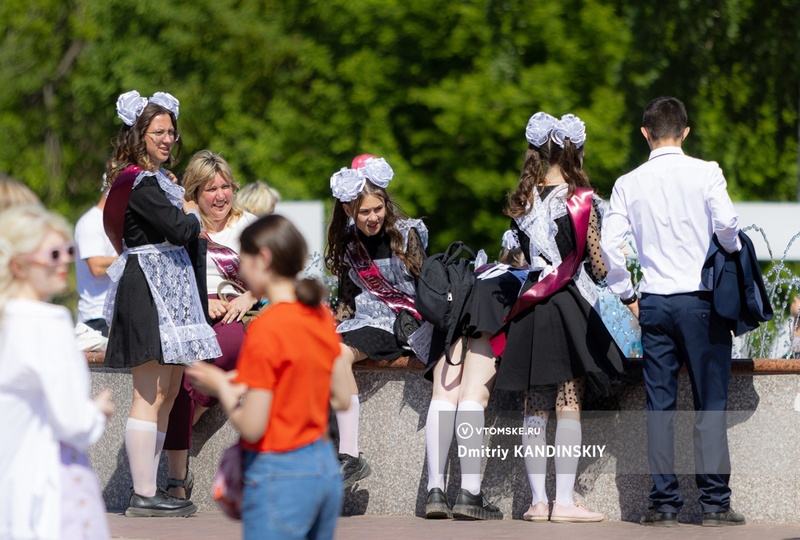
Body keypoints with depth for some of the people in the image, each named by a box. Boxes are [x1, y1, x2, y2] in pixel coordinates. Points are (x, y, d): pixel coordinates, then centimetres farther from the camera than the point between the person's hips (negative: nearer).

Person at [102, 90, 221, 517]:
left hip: (168, 290, 11)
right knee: (151, 393, -10)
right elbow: (181, 230, -20)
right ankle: (143, 496, -8)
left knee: (168, 391, 11)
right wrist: (192, 214, 2)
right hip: (149, 287, -11)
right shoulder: (141, 183, -15)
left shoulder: (154, 178, 17)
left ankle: (150, 490, 14)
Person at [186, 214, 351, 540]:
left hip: (279, 475, -8)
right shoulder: (321, 317, 4)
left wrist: (220, 386, -1)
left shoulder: (265, 329, -18)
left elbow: (252, 427, -18)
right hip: (326, 466, 8)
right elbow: (341, 398, 12)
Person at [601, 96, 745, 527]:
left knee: (659, 404, 5)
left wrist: (627, 296, 9)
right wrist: (734, 253, 5)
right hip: (700, 298, -2)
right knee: (711, 402, 2)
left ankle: (663, 503, 3)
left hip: (653, 302, 2)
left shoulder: (628, 184, 3)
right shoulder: (705, 173, -3)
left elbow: (610, 245, -3)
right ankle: (714, 502, -2)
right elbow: (726, 223, -16)